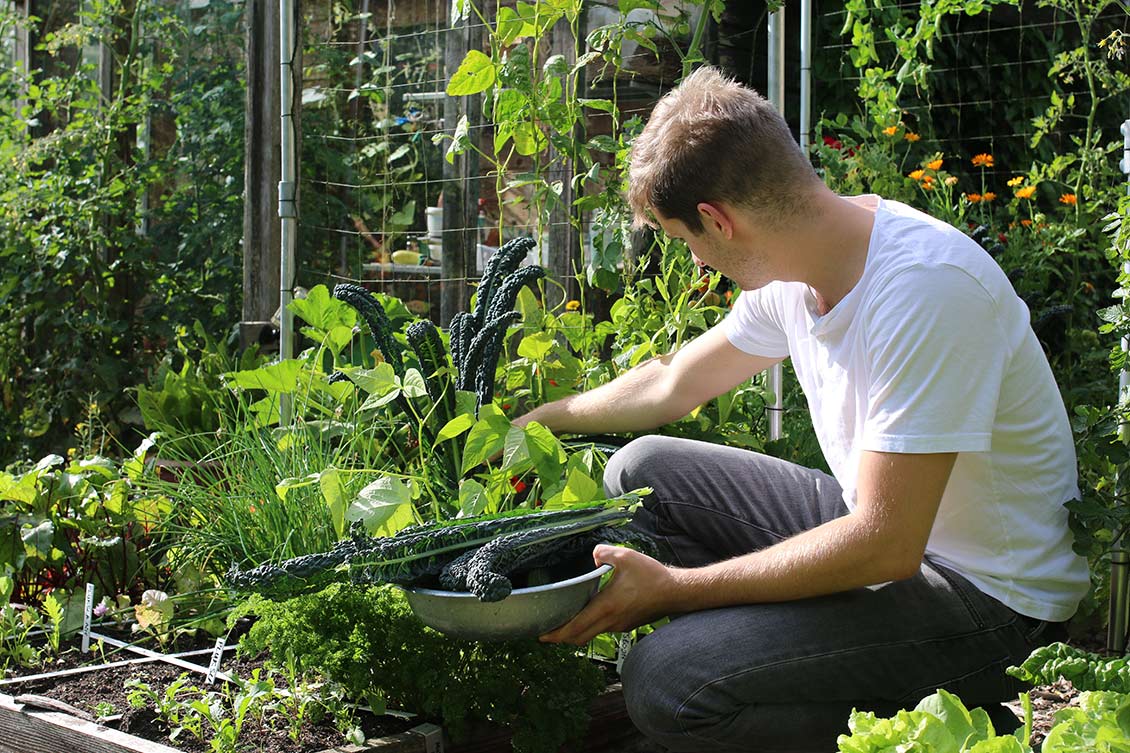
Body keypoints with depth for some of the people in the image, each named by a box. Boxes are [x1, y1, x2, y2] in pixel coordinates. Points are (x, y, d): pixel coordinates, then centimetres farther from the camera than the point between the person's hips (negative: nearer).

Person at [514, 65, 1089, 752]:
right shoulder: (797, 268, -1)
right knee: (642, 472, 10)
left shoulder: (925, 286, -29)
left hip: (986, 593, -9)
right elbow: (673, 384, 19)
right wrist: (540, 421, 29)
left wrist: (673, 587, -25)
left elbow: (886, 544, -30)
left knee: (669, 681, -26)